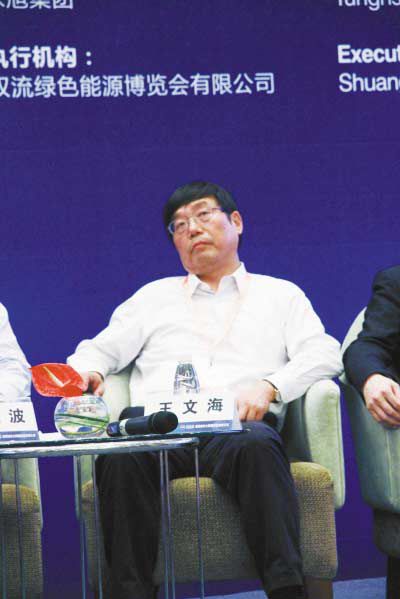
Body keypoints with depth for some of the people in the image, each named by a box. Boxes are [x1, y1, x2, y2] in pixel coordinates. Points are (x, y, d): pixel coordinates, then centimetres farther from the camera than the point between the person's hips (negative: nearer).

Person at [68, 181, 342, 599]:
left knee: (256, 444, -39)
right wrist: (87, 371, 1)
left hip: (237, 428, -1)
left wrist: (270, 386, -10)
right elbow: (100, 349, 27)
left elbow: (324, 355, 10)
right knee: (120, 453, -35)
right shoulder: (155, 296, 32)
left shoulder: (281, 295, 24)